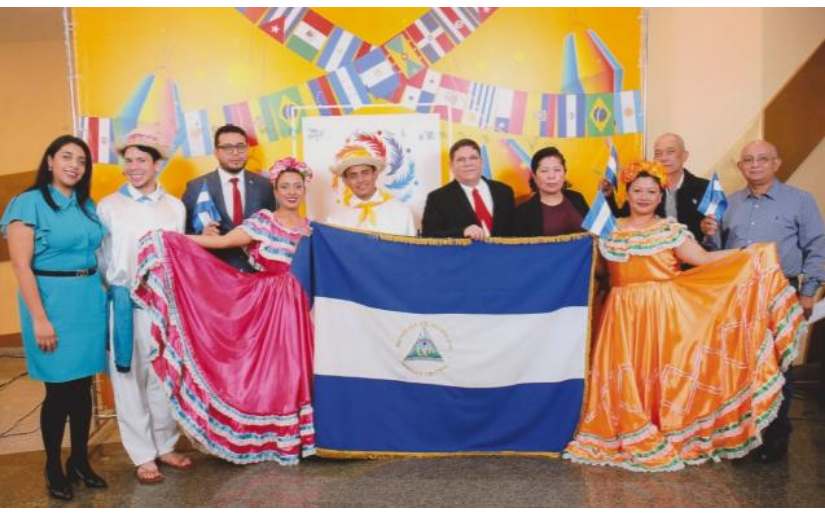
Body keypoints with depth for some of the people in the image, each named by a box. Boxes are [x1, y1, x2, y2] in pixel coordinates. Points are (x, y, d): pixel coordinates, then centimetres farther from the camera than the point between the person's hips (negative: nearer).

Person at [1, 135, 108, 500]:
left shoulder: (87, 206, 11)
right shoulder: (29, 203, -7)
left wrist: (101, 297, 7)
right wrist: (39, 319, -16)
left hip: (90, 300, 5)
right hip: (52, 301, -5)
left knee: (83, 386, 11)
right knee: (59, 389, 3)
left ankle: (80, 461, 26)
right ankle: (53, 468, 20)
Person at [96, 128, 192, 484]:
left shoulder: (175, 207, 8)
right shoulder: (108, 206, 1)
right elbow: (101, 260, 2)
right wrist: (114, 296, -2)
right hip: (124, 304, -2)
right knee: (131, 380, 5)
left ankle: (165, 446, 25)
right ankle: (143, 456, 16)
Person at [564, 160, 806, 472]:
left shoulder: (671, 230, 3)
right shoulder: (610, 231, 10)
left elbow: (703, 259, -6)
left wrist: (753, 252, -12)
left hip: (664, 314, -1)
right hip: (624, 315, 2)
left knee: (664, 371, -2)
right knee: (626, 376, 1)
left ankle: (669, 439, 11)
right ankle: (634, 440, 13)